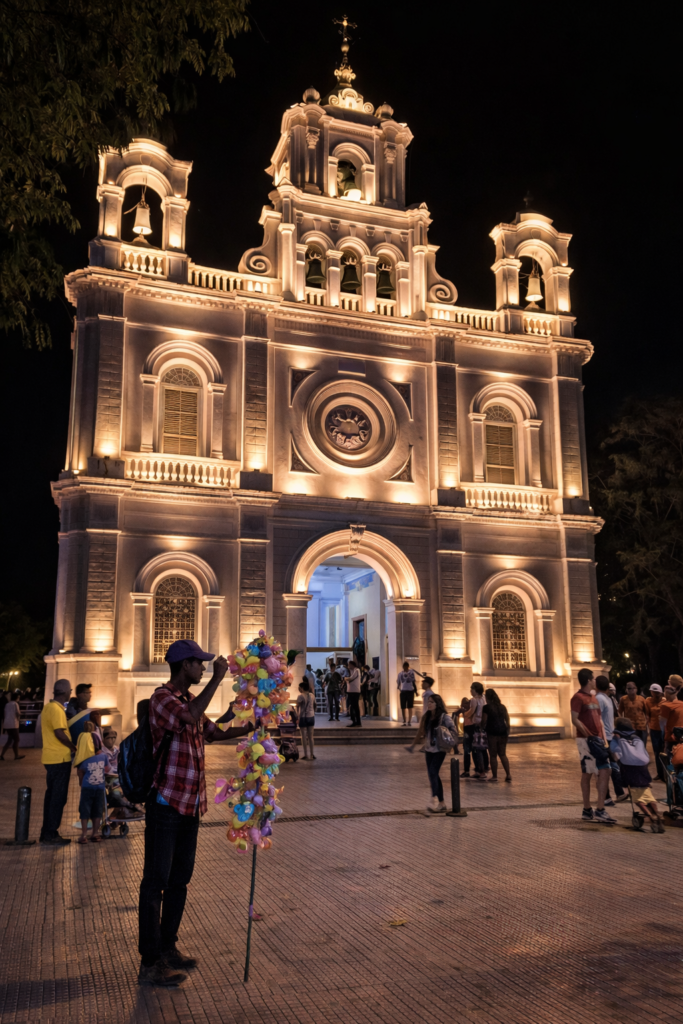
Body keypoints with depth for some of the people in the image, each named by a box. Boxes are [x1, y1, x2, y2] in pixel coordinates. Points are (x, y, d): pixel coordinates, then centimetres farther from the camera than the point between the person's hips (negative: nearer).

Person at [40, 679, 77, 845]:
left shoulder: (49, 706, 13)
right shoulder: (56, 709, -17)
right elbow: (59, 733, -23)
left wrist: (70, 745, 16)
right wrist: (74, 747, -10)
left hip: (51, 758, 10)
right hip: (60, 758, -10)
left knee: (51, 795, 15)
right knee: (59, 797, -3)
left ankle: (46, 833, 21)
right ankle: (51, 835, 2)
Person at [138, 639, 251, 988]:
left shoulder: (190, 700, 13)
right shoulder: (162, 697, -14)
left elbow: (214, 731, 27)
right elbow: (189, 718, -35)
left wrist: (252, 726, 17)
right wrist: (217, 678, -28)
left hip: (190, 805, 9)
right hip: (165, 805, -9)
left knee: (180, 880, 17)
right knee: (155, 882, -1)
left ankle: (167, 947, 30)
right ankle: (150, 964, 6)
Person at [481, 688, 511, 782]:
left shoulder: (486, 707, -8)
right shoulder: (502, 707, 9)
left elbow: (484, 721, -9)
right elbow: (507, 719, 10)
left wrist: (482, 729, 8)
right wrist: (507, 730, 17)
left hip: (492, 733, -5)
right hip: (502, 732, 5)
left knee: (493, 755, 5)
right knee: (502, 754, 14)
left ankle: (495, 776, 10)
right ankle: (508, 776, 10)